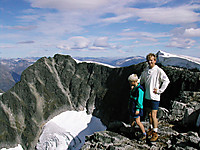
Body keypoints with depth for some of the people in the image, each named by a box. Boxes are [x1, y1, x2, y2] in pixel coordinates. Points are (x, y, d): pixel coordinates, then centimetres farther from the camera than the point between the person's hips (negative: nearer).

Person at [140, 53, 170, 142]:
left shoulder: (159, 70, -11)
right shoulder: (146, 70, 9)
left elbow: (166, 81, -14)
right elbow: (141, 80, 20)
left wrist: (159, 90, -14)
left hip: (155, 97, -6)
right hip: (147, 96, 6)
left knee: (153, 115, -7)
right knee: (149, 114, 16)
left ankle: (155, 134, 5)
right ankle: (151, 129, 33)